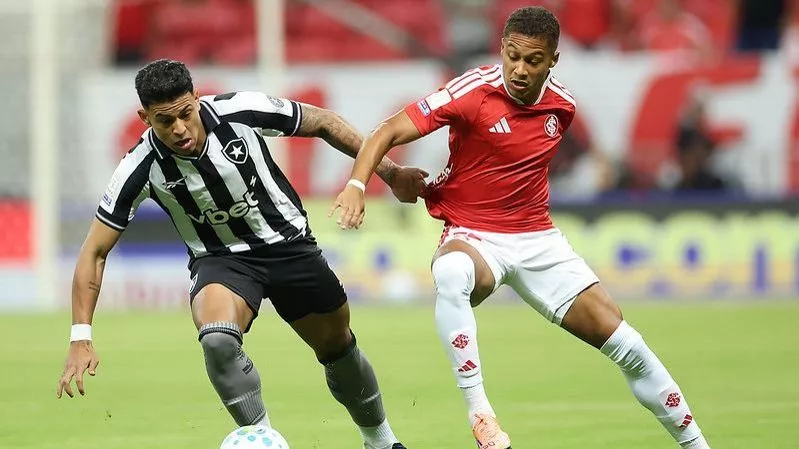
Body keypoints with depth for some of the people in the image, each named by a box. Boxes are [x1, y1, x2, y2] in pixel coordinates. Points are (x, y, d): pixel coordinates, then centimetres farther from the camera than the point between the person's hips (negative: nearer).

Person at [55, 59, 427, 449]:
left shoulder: (241, 111, -23)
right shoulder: (141, 169, -22)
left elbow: (321, 123, -5)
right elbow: (95, 250, -13)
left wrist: (389, 172, -3)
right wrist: (81, 337, -21)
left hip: (287, 243, 2)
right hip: (220, 260, -1)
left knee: (338, 347, 14)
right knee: (217, 339, -33)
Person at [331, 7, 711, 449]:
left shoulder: (563, 105, 1)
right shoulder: (472, 92, -16)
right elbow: (388, 132, -19)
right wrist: (357, 184, -35)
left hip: (538, 239, 5)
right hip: (472, 236, -4)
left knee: (624, 343, -1)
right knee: (451, 274, -42)